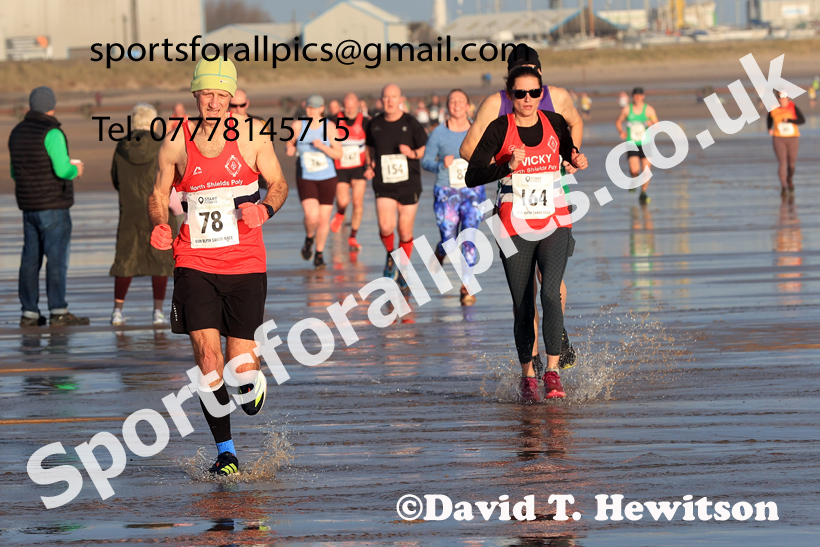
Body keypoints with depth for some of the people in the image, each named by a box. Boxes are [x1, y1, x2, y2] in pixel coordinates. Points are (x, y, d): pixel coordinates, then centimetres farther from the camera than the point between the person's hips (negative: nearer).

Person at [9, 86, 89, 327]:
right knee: (57, 257, -6)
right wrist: (75, 169, 2)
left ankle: (29, 312, 8)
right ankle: (58, 312, -8)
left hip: (29, 206, 7)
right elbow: (63, 170, -22)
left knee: (31, 259, 8)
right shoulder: (52, 133, -14)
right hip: (53, 206, -7)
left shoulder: (18, 133, 11)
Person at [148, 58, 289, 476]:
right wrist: (159, 226, -8)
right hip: (195, 263, 0)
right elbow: (158, 195, 13)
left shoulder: (251, 137, 1)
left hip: (245, 264, 0)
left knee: (239, 365, -2)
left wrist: (265, 210, -11)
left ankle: (253, 381, 38)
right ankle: (225, 452, 3)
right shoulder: (175, 143, 2)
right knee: (206, 355, -11)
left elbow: (279, 184, 10)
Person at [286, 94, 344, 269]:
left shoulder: (329, 127, -6)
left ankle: (319, 255, 23)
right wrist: (290, 149, -9)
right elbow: (291, 143, 15)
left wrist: (322, 147, -24)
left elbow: (338, 154, -7)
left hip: (327, 178, 1)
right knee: (312, 217, -20)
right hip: (305, 178, -1)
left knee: (324, 219, 4)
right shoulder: (298, 126, -3)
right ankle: (309, 239, 14)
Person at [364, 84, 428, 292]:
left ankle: (403, 272, 23)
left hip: (409, 184, -1)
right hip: (384, 185, 1)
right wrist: (371, 166, 5)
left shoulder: (411, 123, -4)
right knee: (385, 227, -18)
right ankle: (390, 255, 15)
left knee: (405, 232, 3)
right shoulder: (375, 124, 3)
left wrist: (413, 153, -17)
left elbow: (426, 149, 3)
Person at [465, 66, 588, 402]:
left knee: (551, 293, -19)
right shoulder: (500, 129, -6)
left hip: (555, 225, 1)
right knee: (523, 307, 3)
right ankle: (527, 376, 20)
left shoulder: (555, 124, 3)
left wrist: (576, 163, 0)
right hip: (515, 229, -1)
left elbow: (569, 157, 23)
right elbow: (472, 176, -12)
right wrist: (508, 166, -26)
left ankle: (553, 371, -14)